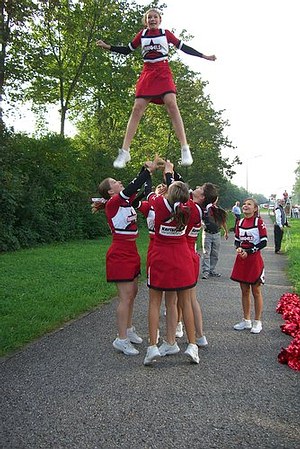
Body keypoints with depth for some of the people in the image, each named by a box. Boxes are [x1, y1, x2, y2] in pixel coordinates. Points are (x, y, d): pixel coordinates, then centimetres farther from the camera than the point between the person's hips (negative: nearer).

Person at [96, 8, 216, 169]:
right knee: (137, 108, -10)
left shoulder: (166, 33, 10)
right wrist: (108, 47, 9)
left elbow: (183, 47, 12)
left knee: (171, 104, -23)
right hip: (147, 73, 2)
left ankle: (185, 149, -26)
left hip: (163, 72, -2)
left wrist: (204, 56, 9)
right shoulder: (142, 34, 14)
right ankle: (124, 152, -9)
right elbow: (127, 50, 20)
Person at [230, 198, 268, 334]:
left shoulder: (259, 222, -8)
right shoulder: (239, 223, 7)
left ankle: (257, 322, 16)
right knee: (244, 291, 12)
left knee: (256, 291, 5)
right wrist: (238, 248, -8)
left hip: (254, 259, -5)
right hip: (241, 259, 5)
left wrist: (249, 252, -16)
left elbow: (264, 242, -11)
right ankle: (246, 320, 24)